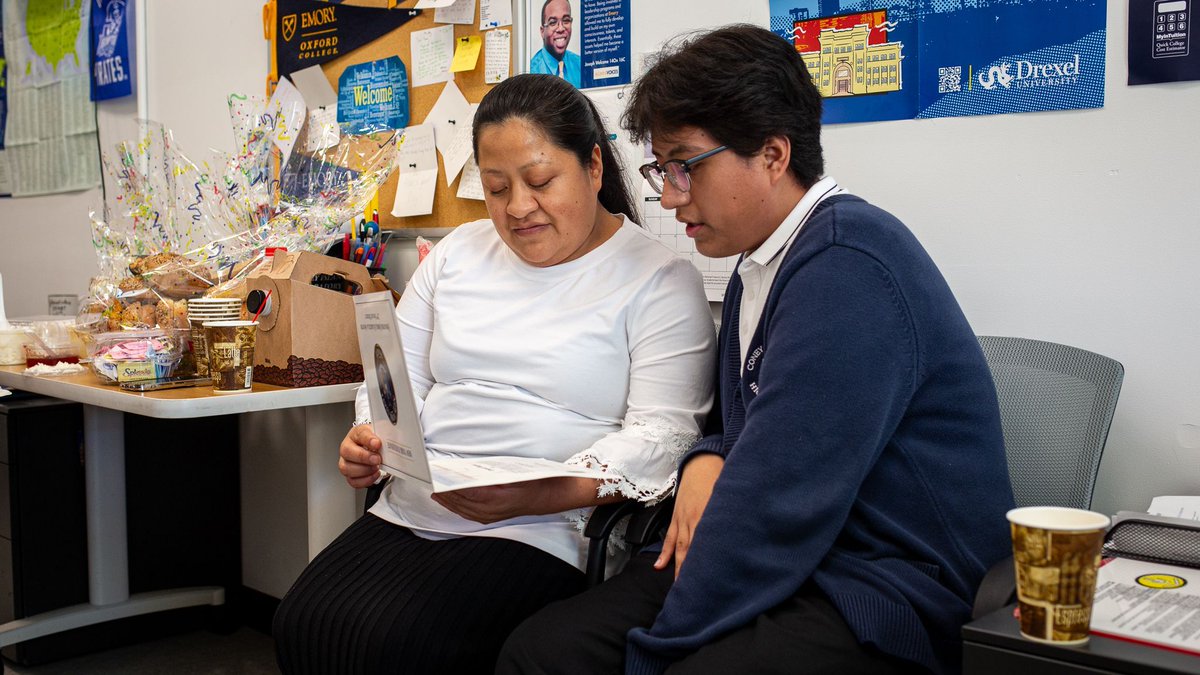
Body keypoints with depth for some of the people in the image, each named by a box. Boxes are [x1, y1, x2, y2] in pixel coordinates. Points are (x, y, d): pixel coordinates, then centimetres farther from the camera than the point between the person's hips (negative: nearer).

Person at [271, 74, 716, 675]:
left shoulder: (660, 281, -2)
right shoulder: (458, 252, 16)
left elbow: (664, 432, -11)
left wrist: (538, 495, -25)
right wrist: (368, 441, -4)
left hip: (543, 533, -5)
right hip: (410, 513, 6)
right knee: (302, 624, -18)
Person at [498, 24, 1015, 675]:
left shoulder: (849, 267, -19)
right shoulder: (755, 267, 14)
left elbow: (777, 499, -23)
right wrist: (705, 464, 1)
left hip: (888, 588, -9)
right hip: (785, 557, 9)